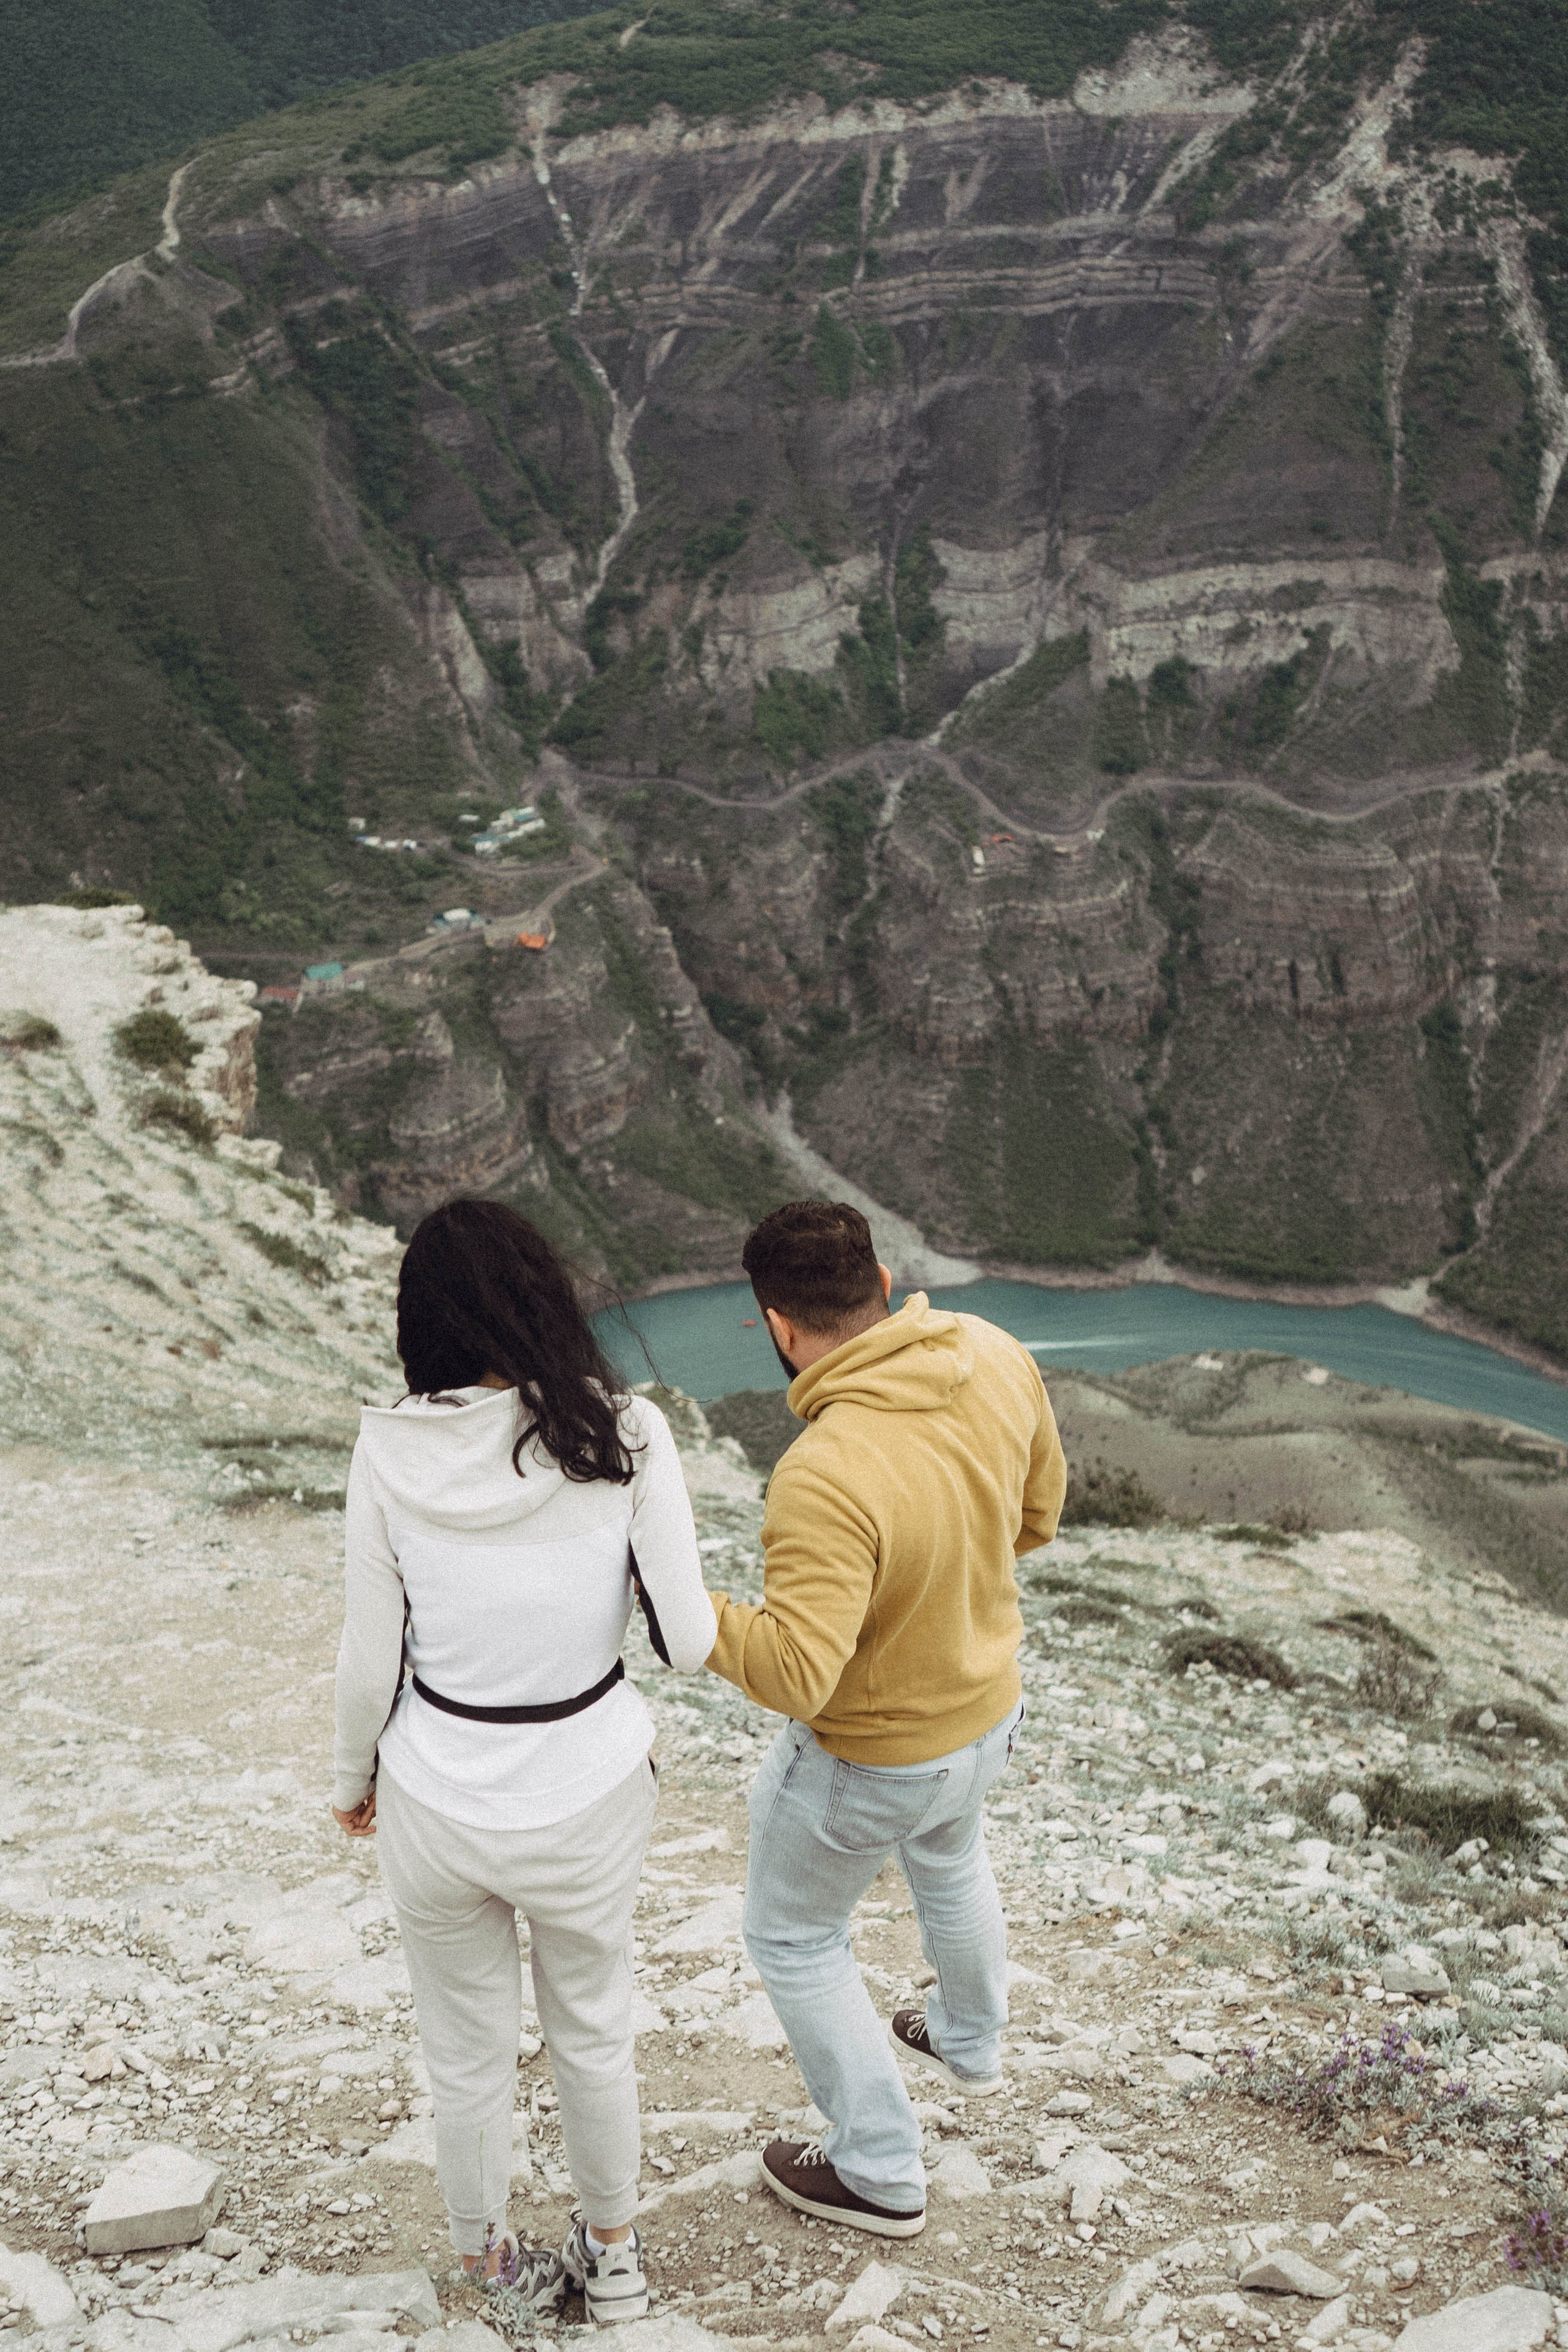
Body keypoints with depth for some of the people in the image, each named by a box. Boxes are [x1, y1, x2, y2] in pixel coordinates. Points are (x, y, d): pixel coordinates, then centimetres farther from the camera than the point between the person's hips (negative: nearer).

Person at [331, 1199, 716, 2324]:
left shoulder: (390, 1450, -13)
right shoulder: (623, 1432, -17)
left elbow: (372, 1658, -5)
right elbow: (689, 1643, -14)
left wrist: (354, 1777, 12)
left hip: (436, 1800, 0)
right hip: (588, 1803, 0)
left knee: (466, 2053, 23)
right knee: (592, 2032, 26)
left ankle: (490, 2262, 46)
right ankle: (613, 2252, 47)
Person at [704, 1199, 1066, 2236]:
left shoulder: (828, 1477, -39)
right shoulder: (994, 1356, -16)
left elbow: (796, 1673, -39)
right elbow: (1038, 1508, 0)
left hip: (874, 1758, -7)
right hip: (990, 1709, 7)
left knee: (794, 1935, 19)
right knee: (949, 1854, 37)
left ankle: (879, 2172, 32)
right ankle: (970, 2040, 62)